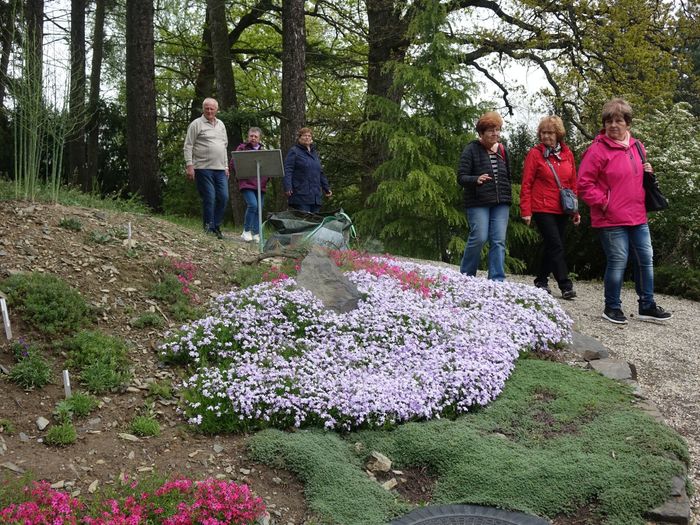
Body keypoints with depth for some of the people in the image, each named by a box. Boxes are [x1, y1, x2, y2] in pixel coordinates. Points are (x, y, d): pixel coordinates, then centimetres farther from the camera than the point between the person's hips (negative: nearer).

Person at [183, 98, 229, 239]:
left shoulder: (221, 125, 18)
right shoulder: (196, 124, -1)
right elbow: (188, 146, -5)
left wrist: (226, 166, 17)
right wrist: (189, 166, -13)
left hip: (220, 169, 6)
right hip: (203, 168, -6)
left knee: (223, 197, 2)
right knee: (209, 199, -6)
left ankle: (216, 227, 14)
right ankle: (209, 229, 4)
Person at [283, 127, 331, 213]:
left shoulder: (314, 153, 22)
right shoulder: (294, 151, 1)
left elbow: (320, 173, 27)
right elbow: (287, 170, -10)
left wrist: (326, 188, 25)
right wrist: (287, 187, -22)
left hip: (315, 196, 7)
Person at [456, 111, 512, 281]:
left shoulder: (502, 150, 14)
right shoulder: (472, 149, -3)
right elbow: (461, 177, -8)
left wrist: (507, 197, 15)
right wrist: (476, 180, -27)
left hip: (500, 203, 5)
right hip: (478, 203, -5)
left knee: (499, 241, -2)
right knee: (479, 238, -11)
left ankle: (497, 280, 0)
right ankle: (465, 276, 9)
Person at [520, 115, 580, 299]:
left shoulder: (567, 154, 9)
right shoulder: (535, 153, -4)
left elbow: (573, 183, 13)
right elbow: (526, 184, -5)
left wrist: (575, 210, 11)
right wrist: (526, 211, -10)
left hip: (561, 210, 5)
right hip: (543, 209, -5)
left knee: (552, 246, 11)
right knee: (556, 246, -9)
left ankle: (541, 280, 24)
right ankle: (566, 285, -7)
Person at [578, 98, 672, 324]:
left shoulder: (636, 146, 11)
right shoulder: (598, 150, -11)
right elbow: (584, 184, -12)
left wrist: (648, 172, 5)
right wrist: (602, 202, -16)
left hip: (638, 217, 7)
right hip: (612, 219, -7)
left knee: (646, 259, 11)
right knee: (617, 262, -2)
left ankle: (647, 306, 24)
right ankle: (612, 308, 14)